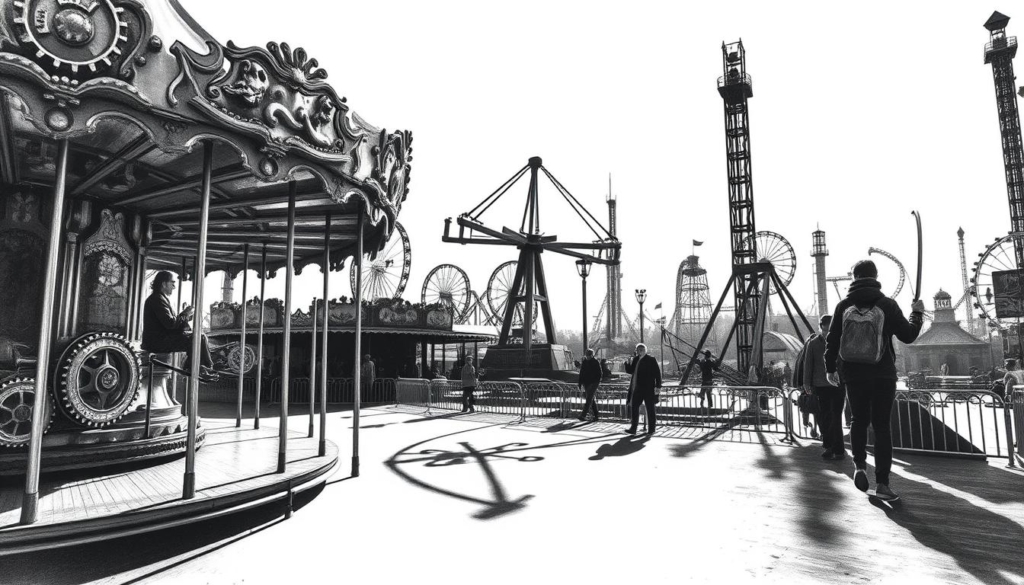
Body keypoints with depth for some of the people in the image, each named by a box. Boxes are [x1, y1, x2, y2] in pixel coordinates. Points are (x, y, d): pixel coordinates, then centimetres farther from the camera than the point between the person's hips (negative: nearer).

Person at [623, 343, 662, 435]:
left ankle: (651, 429, 12)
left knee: (650, 409, 3)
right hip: (637, 388, 6)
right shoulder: (635, 359, 13)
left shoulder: (651, 360, -5)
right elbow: (629, 371, 14)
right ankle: (633, 428, 9)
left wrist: (658, 386, -13)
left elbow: (657, 372, -7)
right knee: (634, 407, 4)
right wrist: (628, 363, -5)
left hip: (648, 388, -6)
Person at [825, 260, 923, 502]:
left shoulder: (844, 305, -1)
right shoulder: (887, 304, -6)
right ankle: (882, 483, 4)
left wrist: (830, 368, 13)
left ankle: (859, 464, 3)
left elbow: (832, 339, 1)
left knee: (859, 420, 19)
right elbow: (908, 335, 1)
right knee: (881, 426, 5)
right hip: (883, 375, -1)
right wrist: (917, 314, 19)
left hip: (853, 374, 1)